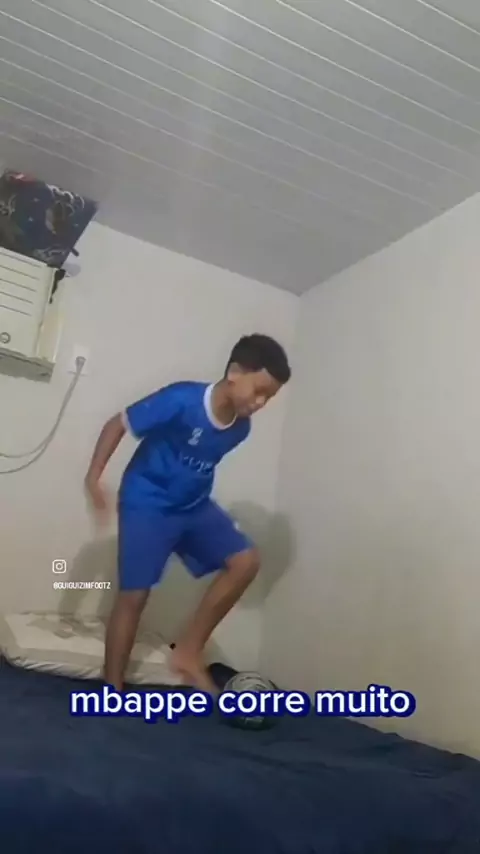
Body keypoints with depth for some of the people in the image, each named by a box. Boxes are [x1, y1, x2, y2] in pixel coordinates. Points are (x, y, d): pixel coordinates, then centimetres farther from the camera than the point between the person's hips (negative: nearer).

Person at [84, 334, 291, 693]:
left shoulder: (240, 427, -6)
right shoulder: (181, 400, -25)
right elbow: (118, 423, -15)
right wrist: (94, 476, -20)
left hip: (194, 505, 6)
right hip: (147, 504, -6)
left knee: (246, 561, -8)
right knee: (134, 595, -5)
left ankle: (189, 650, 1)